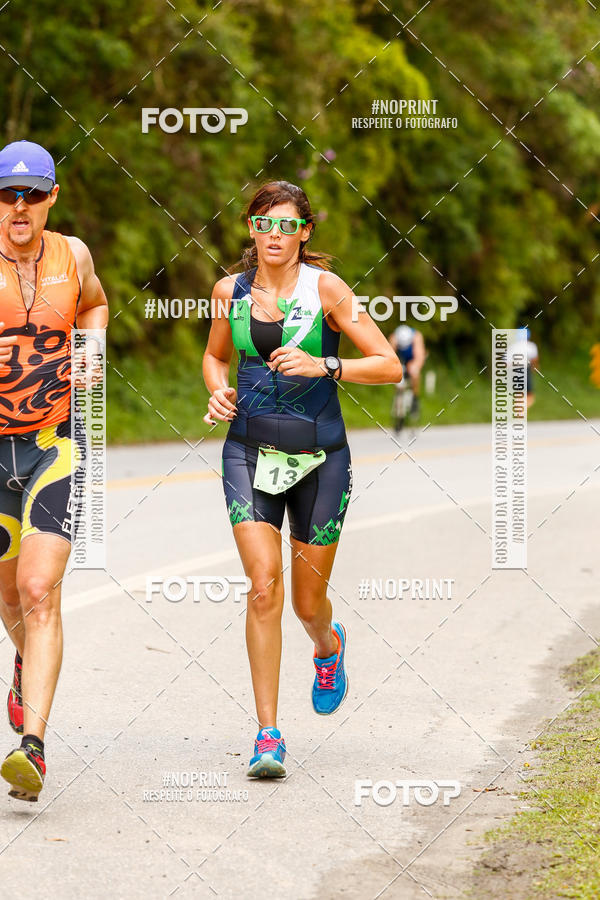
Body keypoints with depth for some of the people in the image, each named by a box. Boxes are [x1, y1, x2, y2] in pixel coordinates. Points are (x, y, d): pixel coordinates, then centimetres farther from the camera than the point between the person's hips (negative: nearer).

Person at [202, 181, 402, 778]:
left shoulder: (324, 288, -7)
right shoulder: (230, 291, 3)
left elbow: (390, 366, -9)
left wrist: (322, 365, -23)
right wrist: (218, 390, 1)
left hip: (320, 456, -1)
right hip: (250, 453, 1)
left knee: (308, 603, 8)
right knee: (263, 587, -15)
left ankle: (328, 645, 47)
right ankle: (268, 735, -9)